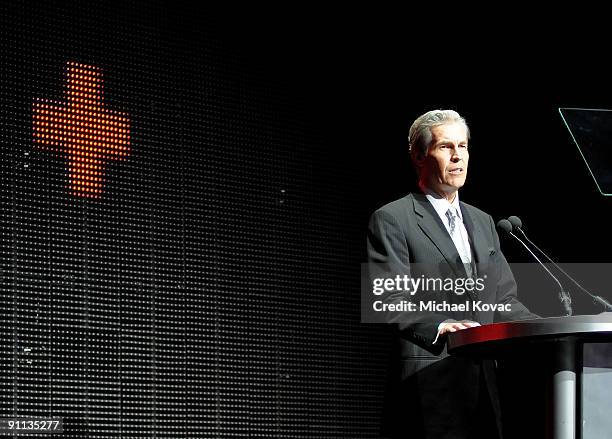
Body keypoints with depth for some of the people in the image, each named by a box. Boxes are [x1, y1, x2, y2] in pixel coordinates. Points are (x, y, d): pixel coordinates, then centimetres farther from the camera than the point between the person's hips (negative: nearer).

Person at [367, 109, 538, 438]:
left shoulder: (483, 223, 23)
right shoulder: (392, 220, -1)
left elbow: (503, 301, 19)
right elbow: (390, 301, -11)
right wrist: (440, 327, -28)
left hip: (483, 383, 7)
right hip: (429, 384, -7)